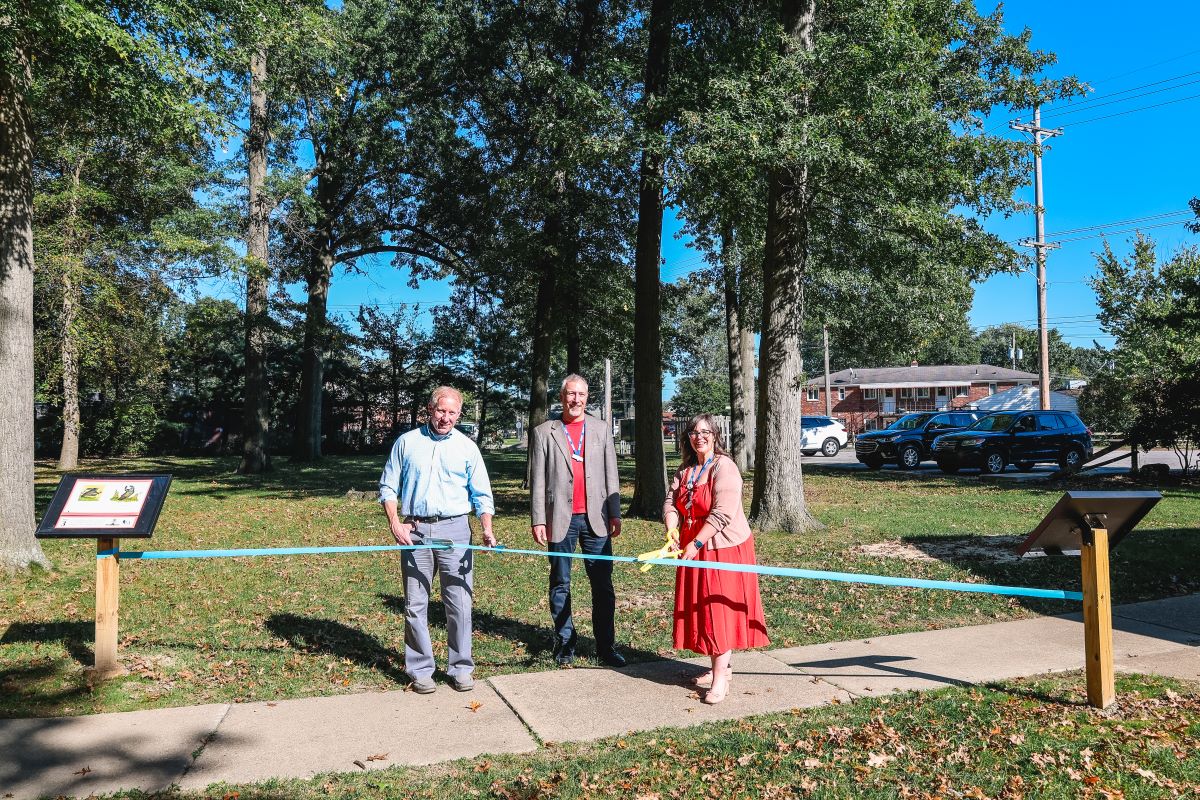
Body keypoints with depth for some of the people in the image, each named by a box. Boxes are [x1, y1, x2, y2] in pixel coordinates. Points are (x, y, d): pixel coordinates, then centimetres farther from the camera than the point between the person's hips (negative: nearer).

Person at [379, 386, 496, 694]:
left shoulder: (467, 447, 8)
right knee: (415, 605, 4)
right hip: (414, 531, 1)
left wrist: (487, 529, -8)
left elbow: (481, 494, 7)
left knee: (459, 603, 0)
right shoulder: (407, 442, 8)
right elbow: (388, 486, 9)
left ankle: (461, 668, 12)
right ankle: (420, 671, 15)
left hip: (453, 529, 0)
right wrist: (395, 523, -4)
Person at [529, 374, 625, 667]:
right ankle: (564, 644, 18)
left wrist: (615, 513, 2)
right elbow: (537, 480, 1)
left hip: (595, 519, 1)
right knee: (560, 585, 7)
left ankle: (606, 646, 10)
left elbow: (610, 474, 9)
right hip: (561, 520, -1)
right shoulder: (544, 432, 4)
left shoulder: (600, 429, 11)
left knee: (603, 585, 2)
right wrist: (538, 519, -5)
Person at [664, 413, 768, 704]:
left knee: (720, 608, -5)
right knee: (699, 608, 12)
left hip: (723, 547, -7)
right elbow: (671, 502, 0)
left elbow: (722, 514, -23)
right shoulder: (685, 469, 9)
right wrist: (672, 530, -19)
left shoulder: (724, 467, -15)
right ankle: (720, 666, 26)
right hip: (693, 548, 7)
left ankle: (720, 678, 2)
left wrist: (696, 543, -26)